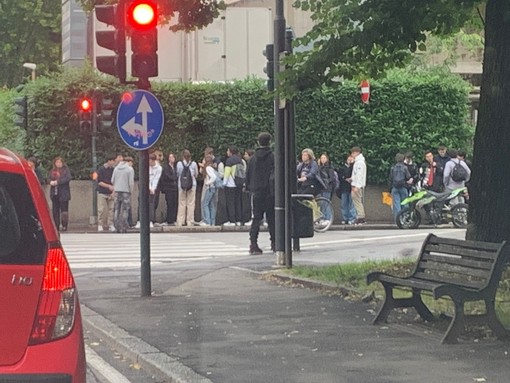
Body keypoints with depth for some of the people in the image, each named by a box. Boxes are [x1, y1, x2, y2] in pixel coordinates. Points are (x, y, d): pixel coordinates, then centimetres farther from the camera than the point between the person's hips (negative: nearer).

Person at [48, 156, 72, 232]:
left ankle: (64, 226, -1)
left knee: (64, 210, -5)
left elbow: (68, 178, -12)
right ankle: (56, 226, 10)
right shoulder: (52, 171, 14)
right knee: (55, 210, 5)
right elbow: (49, 179, 14)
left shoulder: (66, 170, 1)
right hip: (55, 193, 5)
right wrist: (51, 182, -11)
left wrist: (57, 182, -16)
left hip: (63, 193, -4)